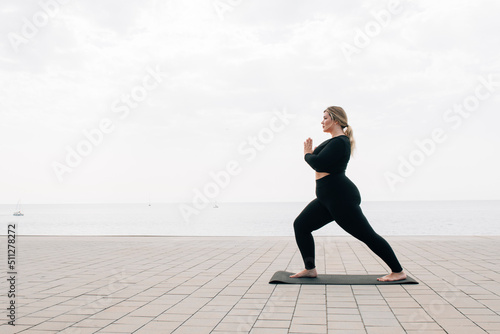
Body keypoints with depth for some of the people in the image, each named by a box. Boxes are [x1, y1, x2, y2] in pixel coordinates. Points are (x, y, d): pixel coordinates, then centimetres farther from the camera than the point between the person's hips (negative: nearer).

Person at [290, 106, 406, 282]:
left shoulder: (339, 142, -16)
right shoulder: (334, 141, 17)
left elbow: (319, 164, -24)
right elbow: (321, 163, 22)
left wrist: (307, 154, -5)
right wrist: (311, 153, 8)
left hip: (341, 197, -11)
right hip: (328, 198, 11)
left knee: (367, 235, -4)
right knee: (300, 225, 5)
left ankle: (398, 272, 8)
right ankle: (310, 269, 9)